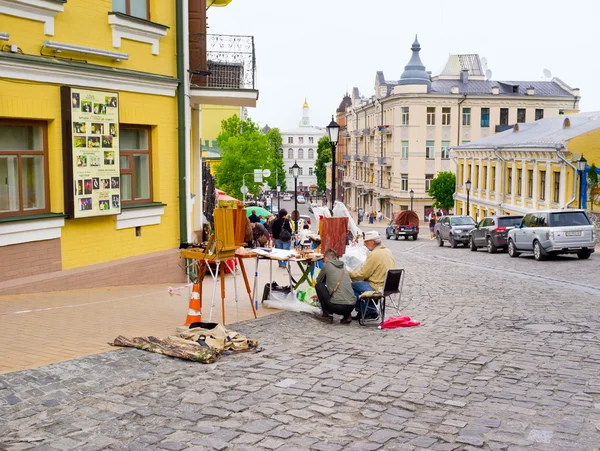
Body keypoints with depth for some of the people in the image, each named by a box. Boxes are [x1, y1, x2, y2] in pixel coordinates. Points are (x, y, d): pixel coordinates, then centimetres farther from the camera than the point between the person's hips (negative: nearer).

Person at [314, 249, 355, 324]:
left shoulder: (327, 265, 5)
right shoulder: (343, 267, 21)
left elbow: (318, 280, 20)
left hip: (337, 306, -6)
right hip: (351, 306, 6)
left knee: (318, 285, 14)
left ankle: (327, 315, 12)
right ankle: (347, 316, 16)